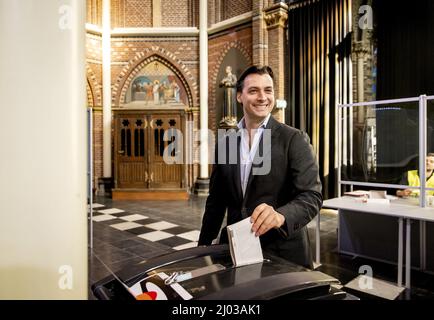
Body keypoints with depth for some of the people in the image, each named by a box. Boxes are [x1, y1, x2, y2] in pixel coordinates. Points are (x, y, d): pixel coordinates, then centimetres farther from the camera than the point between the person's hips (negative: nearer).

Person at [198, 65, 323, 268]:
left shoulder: (294, 139, -8)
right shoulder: (224, 143, 4)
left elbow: (311, 196, -16)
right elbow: (216, 200, 10)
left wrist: (280, 216, -35)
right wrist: (204, 244, 10)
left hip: (283, 254, -3)